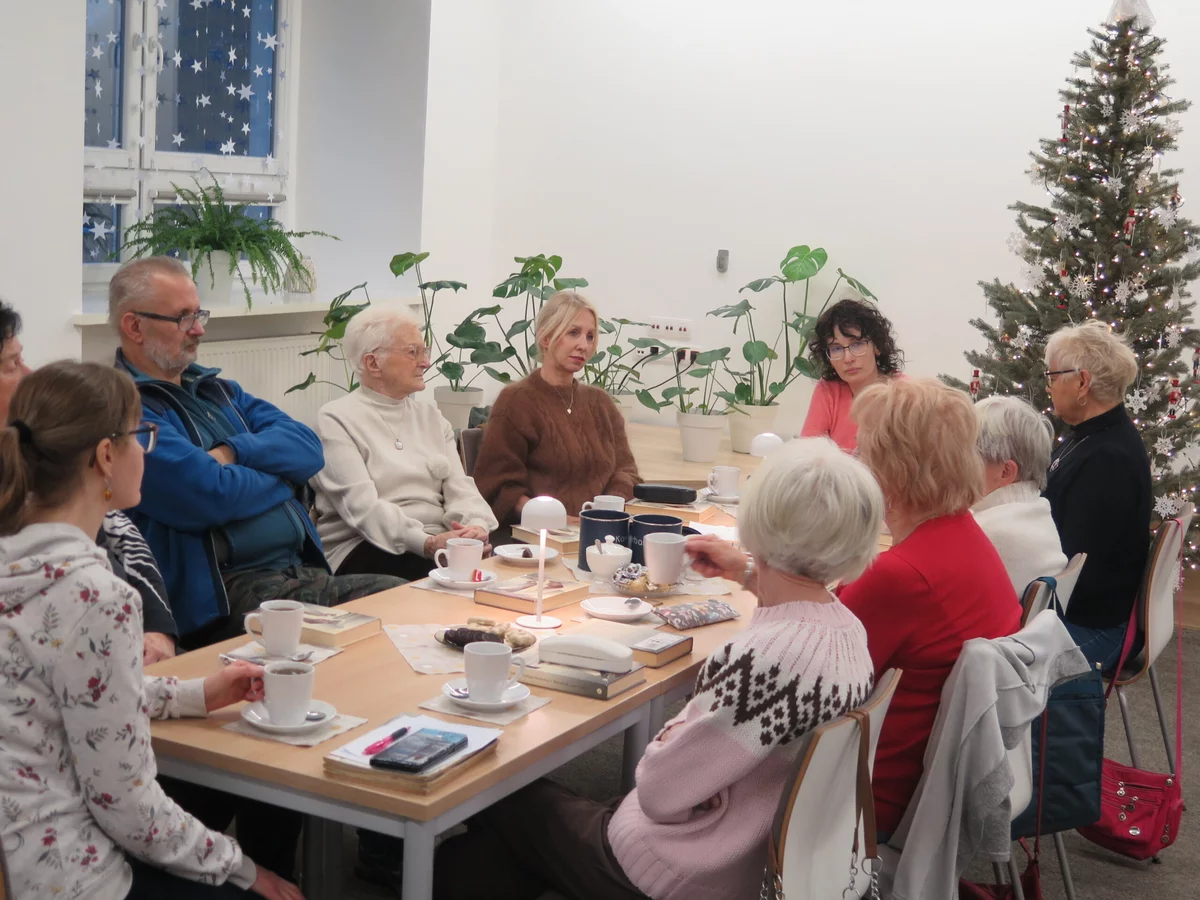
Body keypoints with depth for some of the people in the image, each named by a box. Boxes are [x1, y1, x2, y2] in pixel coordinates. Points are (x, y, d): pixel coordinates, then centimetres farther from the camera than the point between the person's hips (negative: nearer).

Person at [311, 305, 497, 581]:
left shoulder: (430, 417, 18)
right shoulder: (337, 419, -2)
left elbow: (459, 486, 7)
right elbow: (362, 506, -15)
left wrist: (477, 526, -17)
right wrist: (427, 543, -29)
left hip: (438, 544, 6)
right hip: (369, 551, -6)